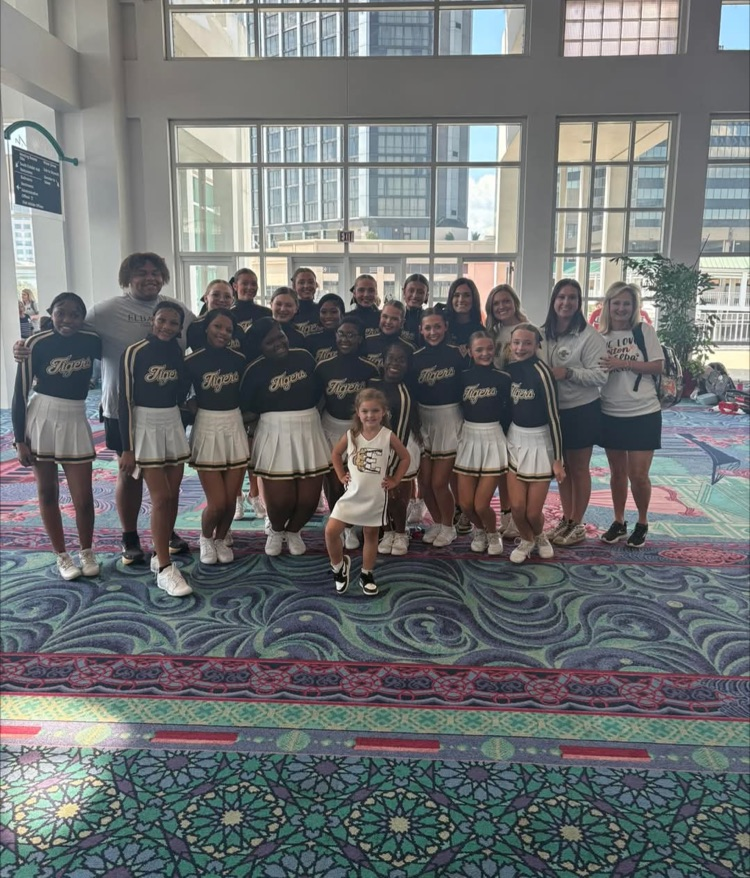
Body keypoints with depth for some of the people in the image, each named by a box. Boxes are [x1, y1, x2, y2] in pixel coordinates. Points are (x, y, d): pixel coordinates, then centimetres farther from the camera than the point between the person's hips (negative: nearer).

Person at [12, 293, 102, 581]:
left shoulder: (91, 341, -5)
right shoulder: (36, 344, -11)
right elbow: (20, 393, -7)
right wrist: (20, 439, -8)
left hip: (75, 421, 1)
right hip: (41, 419, -1)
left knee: (83, 497, 3)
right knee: (47, 492, 8)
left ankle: (87, 553, 24)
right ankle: (62, 556, 23)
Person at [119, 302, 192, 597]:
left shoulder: (178, 353, 4)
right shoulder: (135, 352, -12)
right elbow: (126, 400, -13)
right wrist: (127, 448, -14)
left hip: (173, 424, 6)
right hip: (145, 426, -6)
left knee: (173, 495, 7)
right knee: (161, 497, -8)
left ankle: (159, 554, 23)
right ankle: (164, 569, 0)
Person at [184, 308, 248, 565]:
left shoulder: (239, 359, 0)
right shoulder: (192, 361, -9)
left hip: (235, 428, 3)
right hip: (207, 429, -3)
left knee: (230, 500, 5)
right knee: (217, 503, -5)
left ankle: (221, 540, 33)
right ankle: (205, 539, 26)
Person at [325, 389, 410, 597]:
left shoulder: (388, 436, -9)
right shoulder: (350, 435, -5)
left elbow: (405, 458, 3)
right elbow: (335, 454, 12)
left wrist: (394, 481, -1)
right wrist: (341, 476, 5)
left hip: (376, 497, -1)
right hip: (352, 494, 1)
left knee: (371, 535, 11)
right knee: (331, 531, -8)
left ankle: (366, 575, 29)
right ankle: (339, 566, 17)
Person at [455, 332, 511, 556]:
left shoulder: (503, 379, -5)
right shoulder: (463, 377, -1)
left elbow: (508, 414, 0)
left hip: (493, 440, -2)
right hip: (468, 439, 2)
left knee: (481, 504, -6)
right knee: (465, 504, 2)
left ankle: (493, 534, 25)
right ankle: (479, 530, 34)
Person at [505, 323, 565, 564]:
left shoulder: (541, 371, -19)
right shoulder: (509, 369, 0)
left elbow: (553, 416, -17)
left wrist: (558, 459, -16)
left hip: (540, 442, -4)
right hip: (515, 440, 4)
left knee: (533, 512, 1)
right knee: (517, 506, 1)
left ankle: (539, 536, 35)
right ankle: (526, 540, 31)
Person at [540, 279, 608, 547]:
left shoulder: (589, 336, -12)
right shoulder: (542, 334, 4)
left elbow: (601, 375, -16)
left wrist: (568, 373, -25)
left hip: (581, 411, -5)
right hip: (552, 410, 5)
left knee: (579, 469, 6)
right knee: (561, 467, 15)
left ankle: (577, 524, 20)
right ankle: (566, 520, 29)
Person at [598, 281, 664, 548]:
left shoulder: (644, 331, -3)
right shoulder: (601, 338, 4)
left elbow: (658, 367, -9)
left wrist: (623, 363, -18)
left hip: (643, 413, -3)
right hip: (611, 414, 3)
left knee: (638, 474, -2)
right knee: (617, 472, 12)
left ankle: (642, 524, 20)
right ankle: (619, 522, 26)